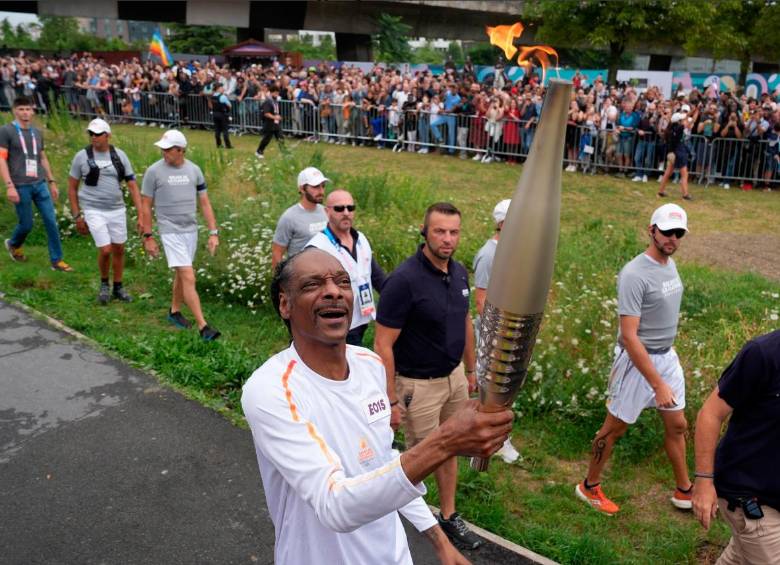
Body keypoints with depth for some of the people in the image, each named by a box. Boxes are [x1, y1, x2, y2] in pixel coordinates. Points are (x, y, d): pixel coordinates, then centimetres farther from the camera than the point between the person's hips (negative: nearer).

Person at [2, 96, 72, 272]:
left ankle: (56, 260, 6)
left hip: (40, 184, 5)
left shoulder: (37, 133, 13)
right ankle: (13, 245, 36)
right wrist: (9, 186, -15)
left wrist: (52, 182, 18)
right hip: (20, 186, -4)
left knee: (51, 222, -2)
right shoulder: (6, 131, -3)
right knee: (26, 224, 3)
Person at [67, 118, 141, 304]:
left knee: (119, 249, 10)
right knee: (105, 251, -10)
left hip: (117, 210, 3)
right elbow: (72, 187, 3)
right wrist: (77, 216, -1)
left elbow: (133, 186, 0)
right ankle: (104, 284, 18)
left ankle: (118, 288, 28)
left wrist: (140, 216, -6)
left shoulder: (120, 156, 0)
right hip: (94, 211, -3)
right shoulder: (82, 156, -4)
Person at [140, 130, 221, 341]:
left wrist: (213, 232, 1)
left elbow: (204, 203, 6)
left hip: (191, 229, 4)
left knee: (181, 274, 16)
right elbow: (146, 205, -1)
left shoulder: (194, 170, 2)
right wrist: (148, 237, -3)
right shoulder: (154, 171, -7)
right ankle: (203, 326, -11)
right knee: (189, 277, -11)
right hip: (170, 231, -4)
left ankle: (174, 311, 37)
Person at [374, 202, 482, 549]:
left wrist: (471, 370, 17)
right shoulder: (404, 279, -24)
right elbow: (383, 345, -22)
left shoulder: (459, 272, -2)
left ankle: (449, 517, 38)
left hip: (454, 377, 7)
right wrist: (391, 401, -20)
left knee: (448, 451, 20)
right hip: (418, 385, -6)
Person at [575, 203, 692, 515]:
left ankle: (684, 491, 37)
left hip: (668, 357, 8)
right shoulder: (635, 274, -24)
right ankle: (589, 487, 26)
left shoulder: (670, 264, 3)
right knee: (615, 427, 7)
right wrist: (657, 384, -27)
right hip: (637, 361, -8)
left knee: (677, 425, 18)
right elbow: (628, 336, -27)